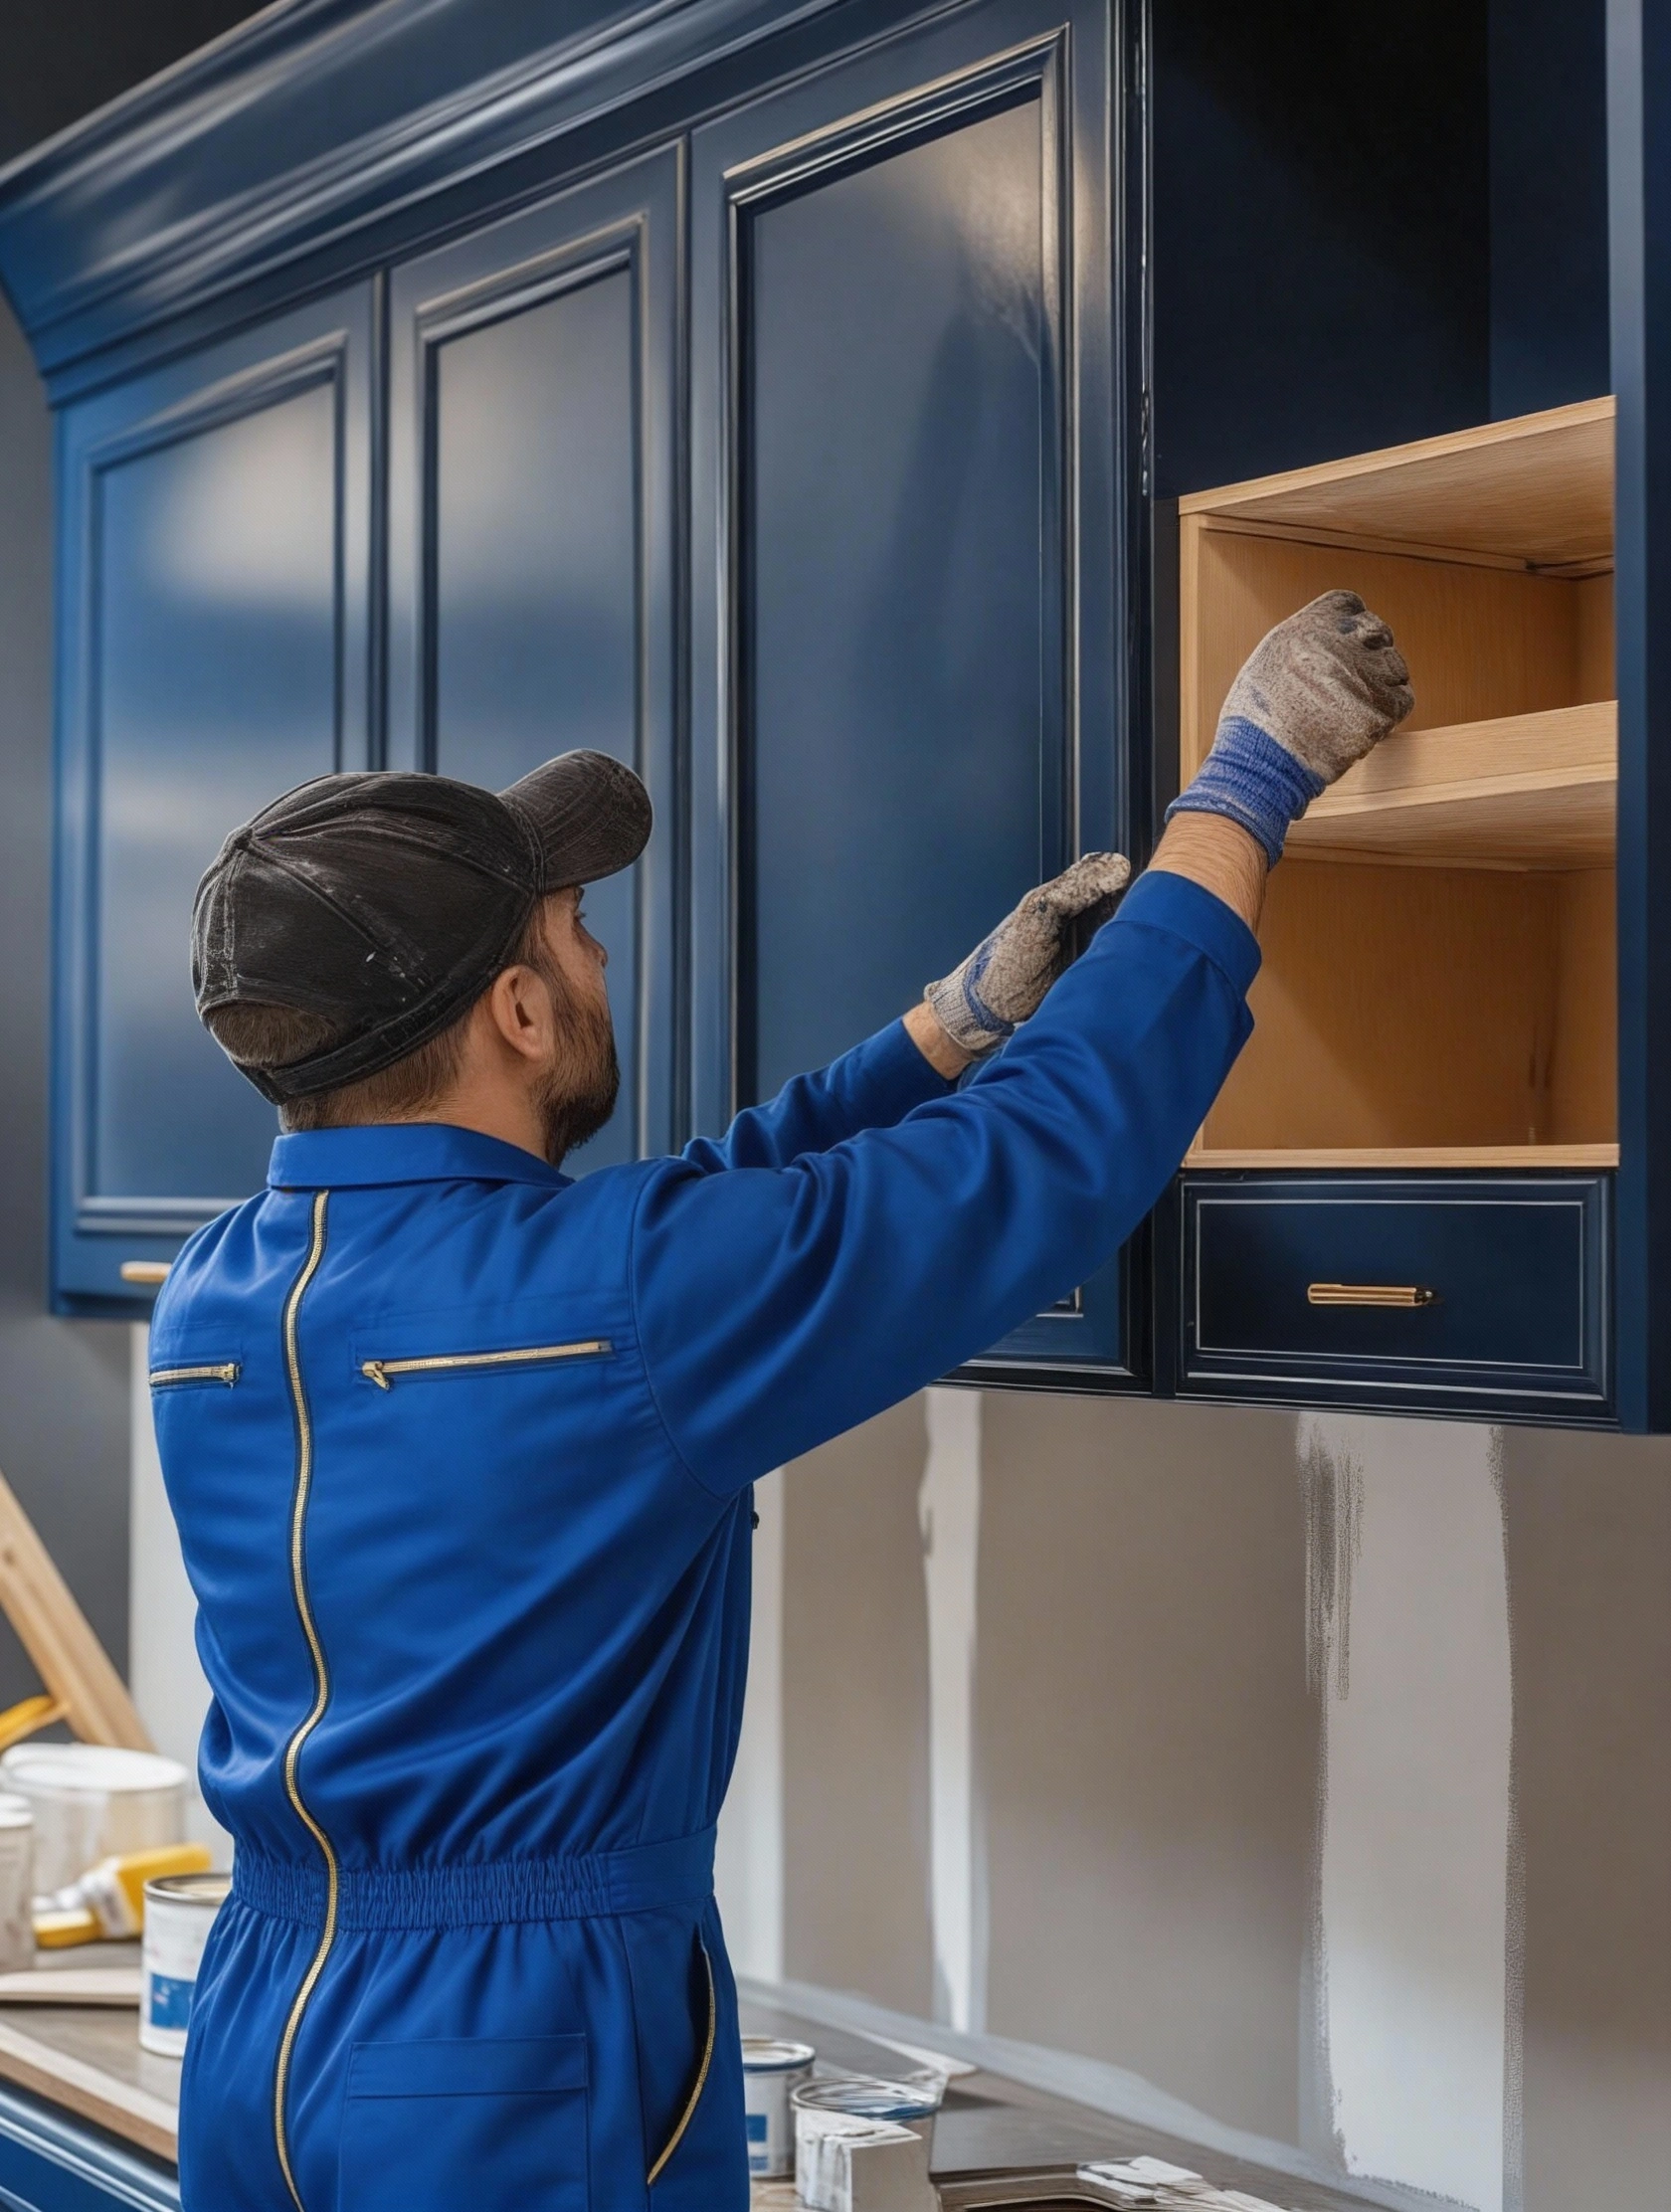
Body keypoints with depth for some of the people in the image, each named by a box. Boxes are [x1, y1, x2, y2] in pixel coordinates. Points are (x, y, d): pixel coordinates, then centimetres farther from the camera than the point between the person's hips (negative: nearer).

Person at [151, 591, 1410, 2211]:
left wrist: (963, 1021, 12)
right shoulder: (612, 1295, -21)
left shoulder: (209, 1303, 0)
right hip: (516, 2068, -7)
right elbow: (1051, 1156, -13)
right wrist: (1242, 796, -2)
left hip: (256, 2031, 7)